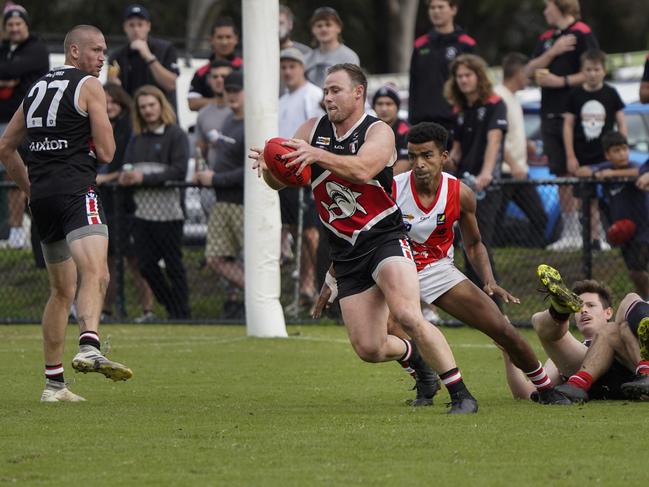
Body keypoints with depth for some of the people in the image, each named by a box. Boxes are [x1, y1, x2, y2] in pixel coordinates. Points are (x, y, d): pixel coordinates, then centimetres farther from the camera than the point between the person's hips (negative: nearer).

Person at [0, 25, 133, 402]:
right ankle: (89, 348, -50)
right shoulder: (89, 87, 0)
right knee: (96, 274, -25)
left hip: (42, 197, 8)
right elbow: (106, 153, -4)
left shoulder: (37, 89, 21)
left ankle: (53, 381, 20)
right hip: (76, 190, -8)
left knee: (62, 291, 18)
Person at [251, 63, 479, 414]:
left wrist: (318, 155, -42)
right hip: (346, 251, 5)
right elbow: (281, 180, 1)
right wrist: (267, 166, -23)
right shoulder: (313, 130, 7)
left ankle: (460, 394, -16)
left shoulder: (378, 132, -7)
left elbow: (363, 170, -28)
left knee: (407, 316, -26)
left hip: (384, 237, -5)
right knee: (368, 349, 0)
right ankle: (412, 355, 35)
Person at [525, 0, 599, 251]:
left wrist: (561, 81, -13)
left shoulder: (582, 34, -5)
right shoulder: (546, 38, 19)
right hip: (550, 115, 7)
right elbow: (530, 70, 10)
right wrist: (552, 52, -4)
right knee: (562, 175, 8)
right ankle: (569, 232, 12)